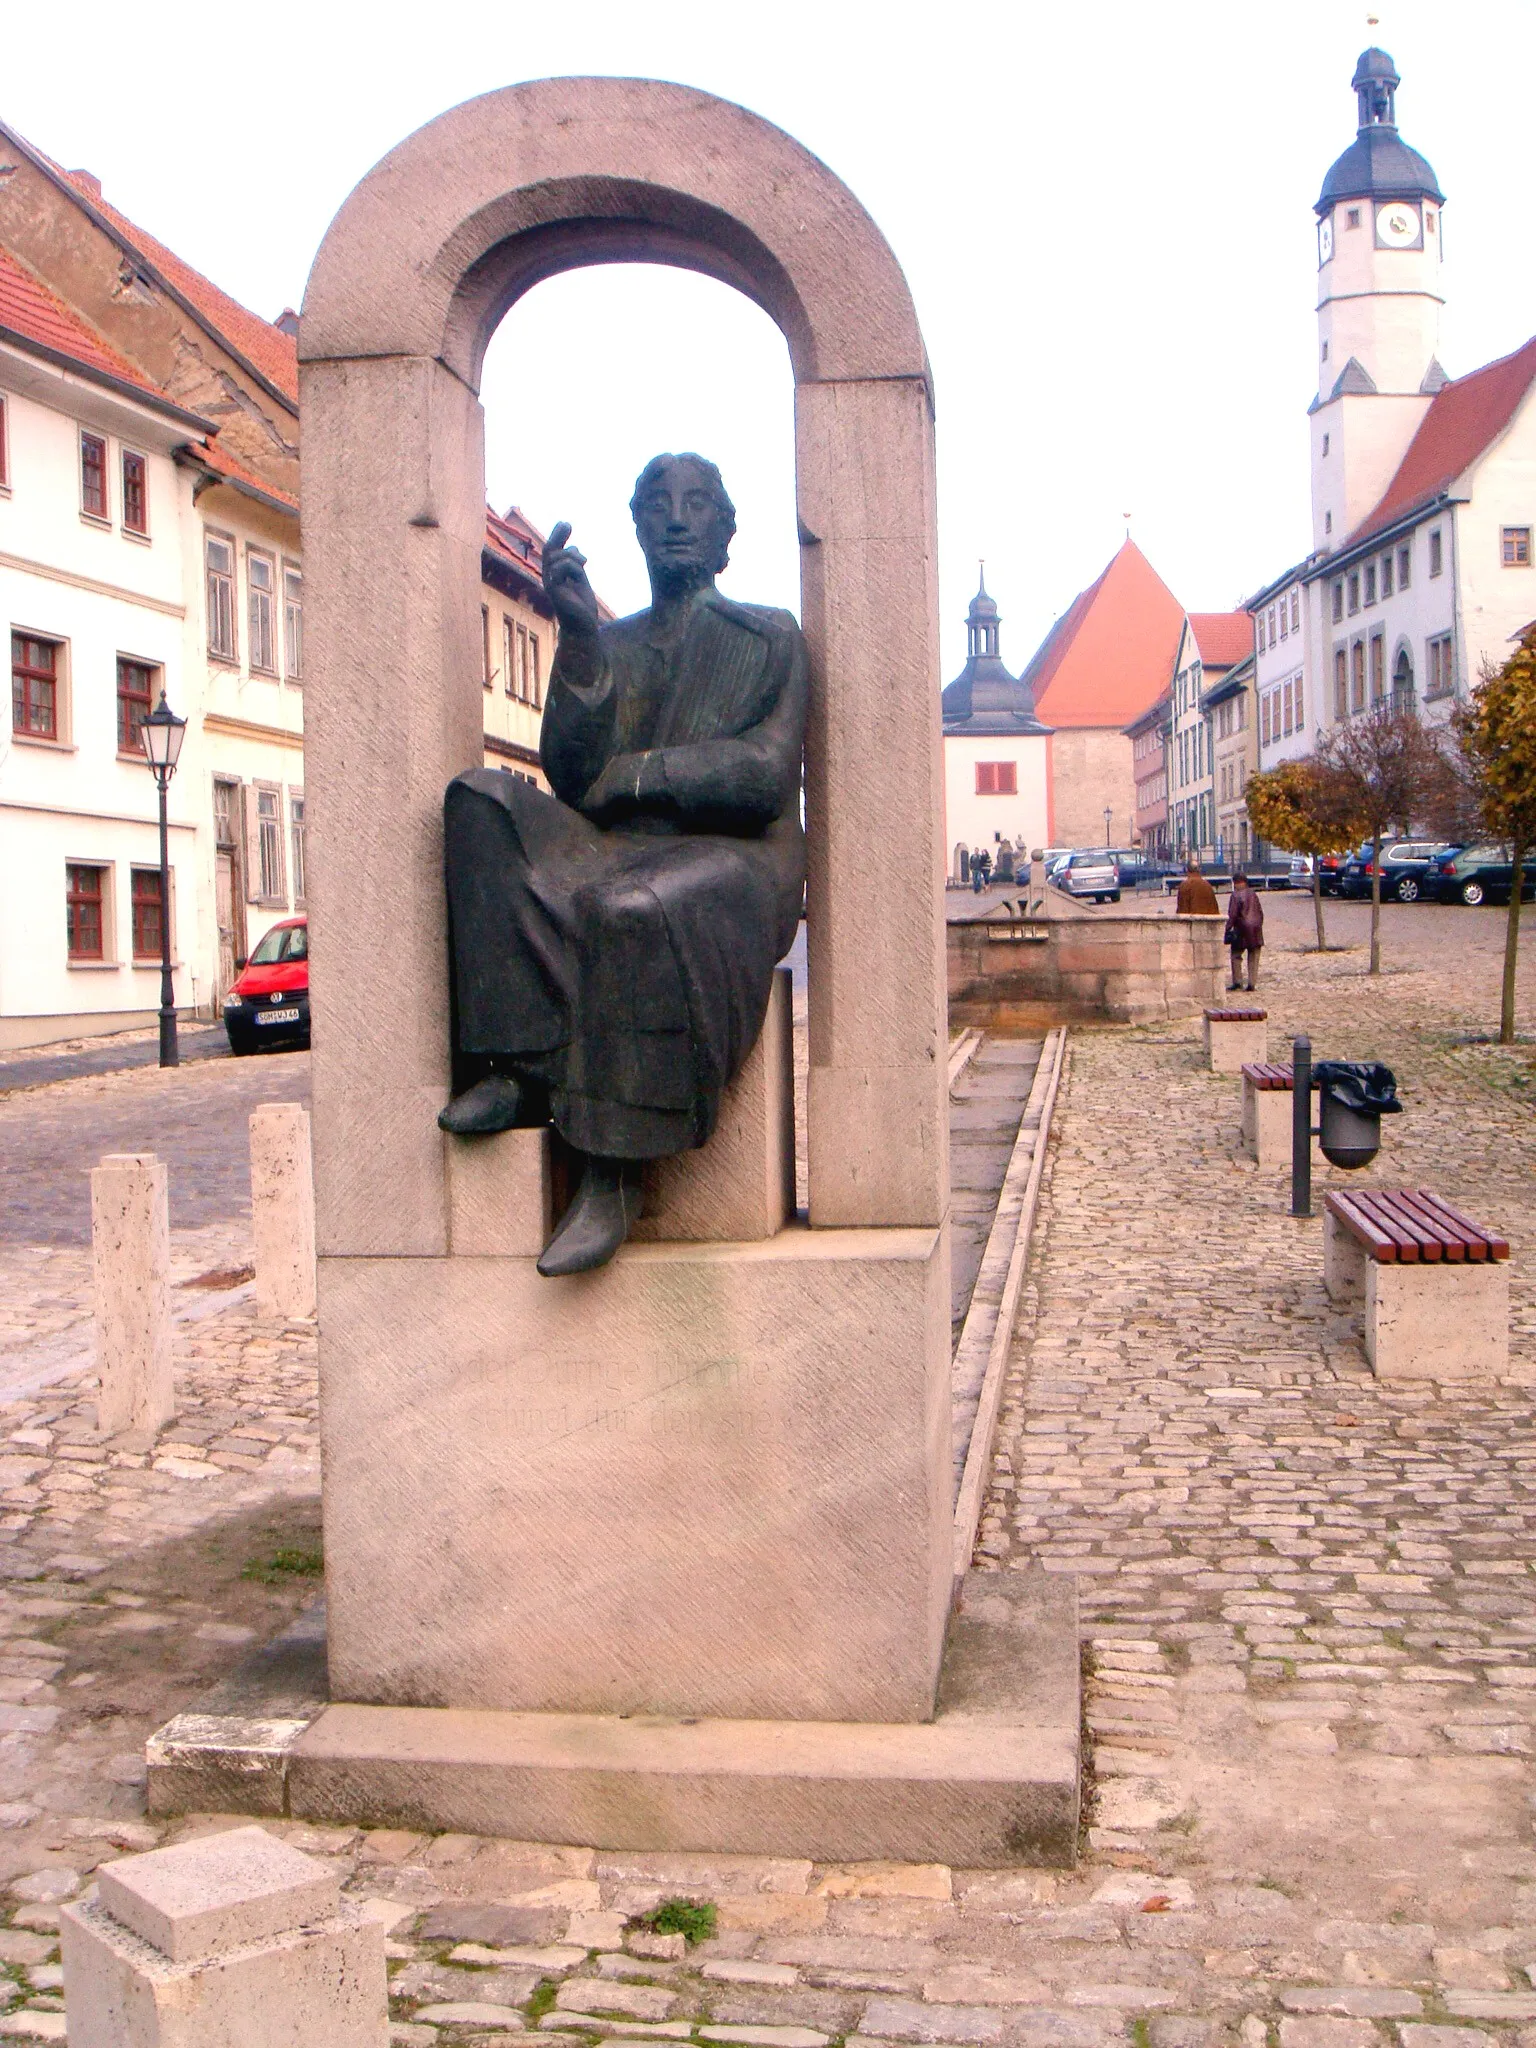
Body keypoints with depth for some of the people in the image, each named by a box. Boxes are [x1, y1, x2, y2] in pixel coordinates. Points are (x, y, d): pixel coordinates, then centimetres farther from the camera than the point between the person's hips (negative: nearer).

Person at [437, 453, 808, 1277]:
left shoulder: (769, 638, 13)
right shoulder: (607, 647, 21)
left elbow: (766, 775, -2)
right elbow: (572, 779, 4)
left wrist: (630, 775, -5)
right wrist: (579, 637, -5)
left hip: (734, 857, -4)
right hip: (615, 851, 4)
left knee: (634, 910, -38)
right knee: (481, 800, -22)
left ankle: (611, 1173, -34)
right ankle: (521, 1065, -32)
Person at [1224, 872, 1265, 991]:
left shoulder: (1236, 895, -8)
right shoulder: (1253, 894, 10)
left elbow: (1232, 914, -11)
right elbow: (1260, 912, 12)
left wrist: (1227, 929, -7)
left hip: (1242, 929, -5)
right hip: (1255, 929, 5)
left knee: (1236, 955, 6)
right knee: (1253, 958, 7)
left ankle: (1237, 981, 1)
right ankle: (1252, 984, 5)